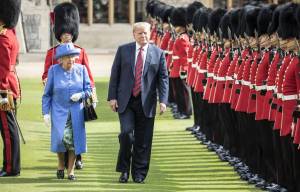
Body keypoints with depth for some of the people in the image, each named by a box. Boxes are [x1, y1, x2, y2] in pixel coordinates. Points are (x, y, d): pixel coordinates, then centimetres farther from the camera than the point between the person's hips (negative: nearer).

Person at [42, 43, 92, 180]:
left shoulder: (81, 69, 3)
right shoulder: (54, 70, -1)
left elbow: (88, 90, 7)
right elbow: (47, 94, 3)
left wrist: (81, 95, -15)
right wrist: (46, 112, -4)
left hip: (76, 111, 2)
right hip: (59, 111, -2)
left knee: (74, 139, -5)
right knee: (61, 137, -17)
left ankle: (71, 170, 9)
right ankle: (61, 164, 9)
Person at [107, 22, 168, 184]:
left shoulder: (158, 53, 4)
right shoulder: (123, 50, 4)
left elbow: (163, 78, 2)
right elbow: (115, 74, 5)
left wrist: (163, 100, -9)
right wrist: (112, 97, -2)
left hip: (146, 102, 1)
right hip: (125, 102, -1)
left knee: (143, 140, 3)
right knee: (126, 133, -13)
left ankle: (139, 173, 13)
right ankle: (124, 170, 3)